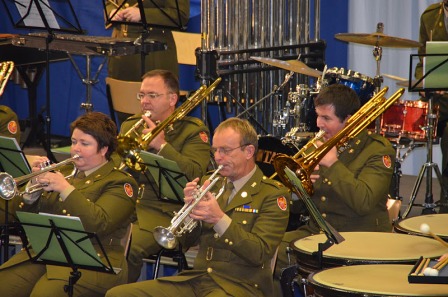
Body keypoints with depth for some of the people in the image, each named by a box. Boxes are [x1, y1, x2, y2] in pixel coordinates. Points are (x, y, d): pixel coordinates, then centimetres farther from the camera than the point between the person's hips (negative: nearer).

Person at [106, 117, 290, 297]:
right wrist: (192, 209, -6)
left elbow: (261, 254, -12)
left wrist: (220, 219, -20)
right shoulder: (210, 182, 16)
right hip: (196, 279, 7)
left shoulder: (274, 194, -2)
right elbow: (188, 240, 15)